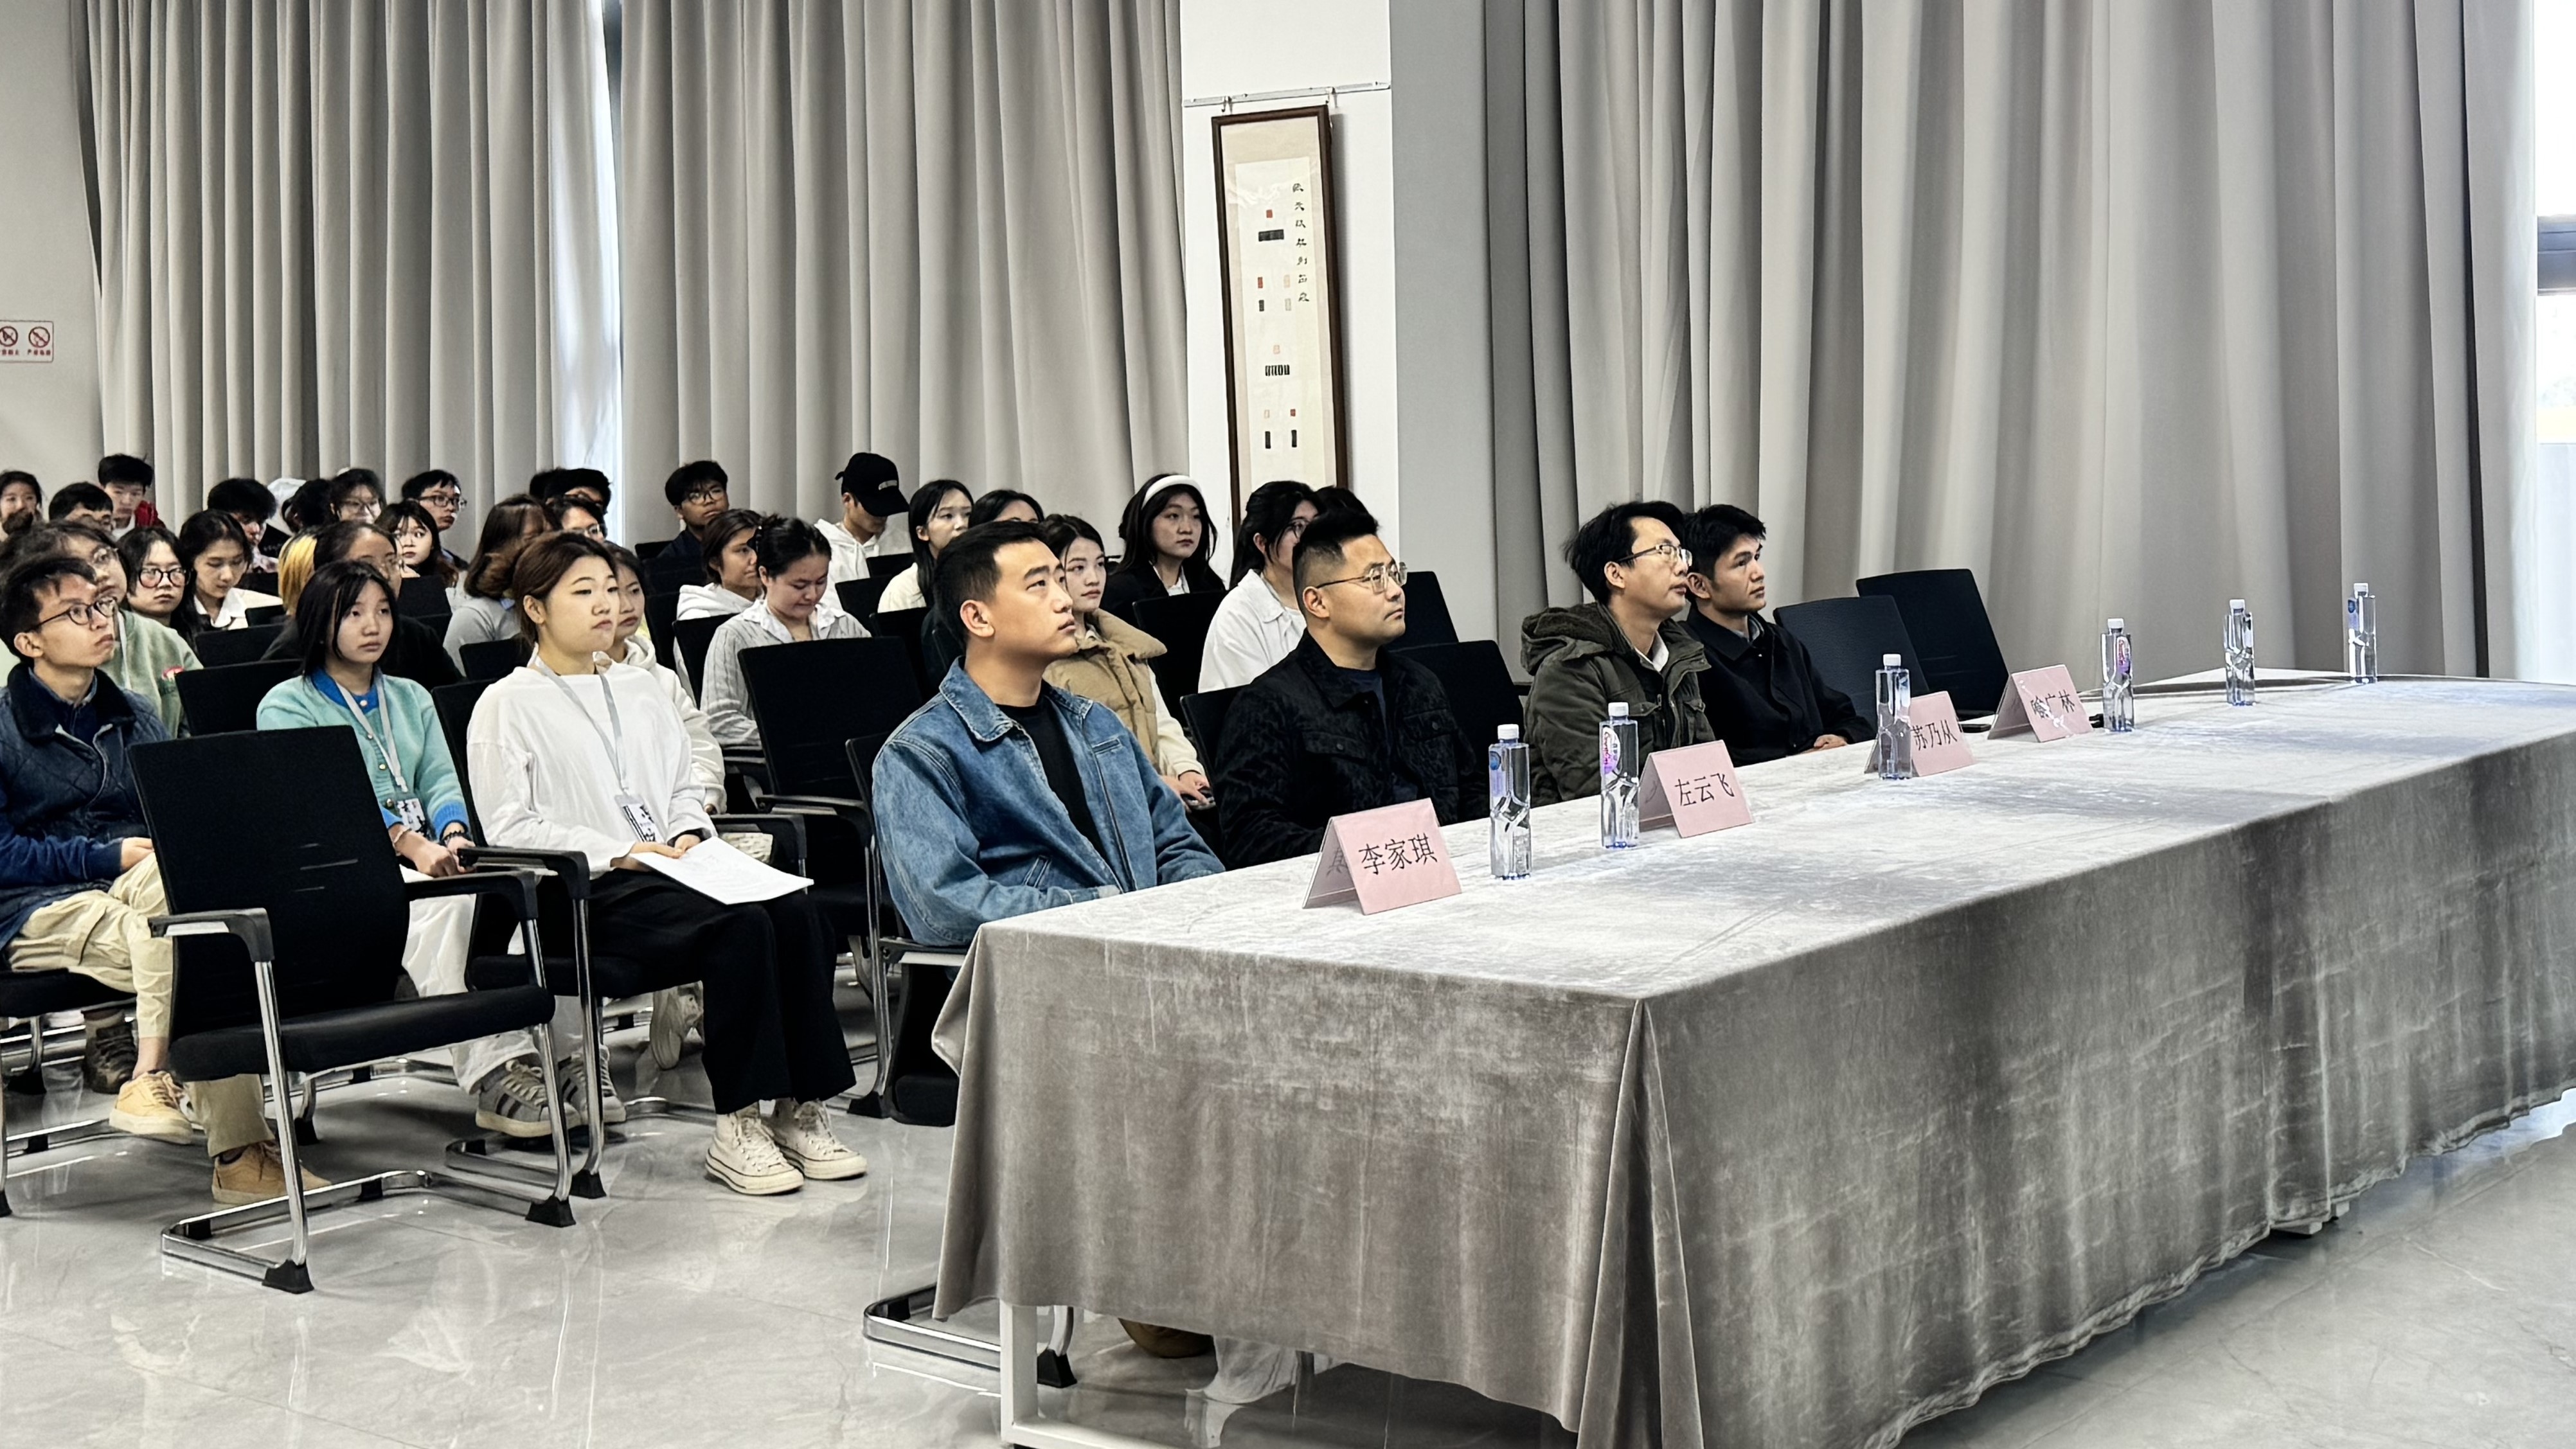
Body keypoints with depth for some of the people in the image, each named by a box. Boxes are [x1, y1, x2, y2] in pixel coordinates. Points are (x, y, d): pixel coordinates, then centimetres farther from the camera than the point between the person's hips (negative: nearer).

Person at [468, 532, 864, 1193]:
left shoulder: (640, 689, 24)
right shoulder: (508, 705, 3)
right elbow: (508, 828, -7)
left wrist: (689, 834, 1)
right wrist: (617, 852, -15)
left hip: (670, 868, 6)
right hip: (584, 893, -6)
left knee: (798, 913, -22)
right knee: (742, 926, -31)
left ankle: (802, 1111, -20)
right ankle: (739, 1128, -26)